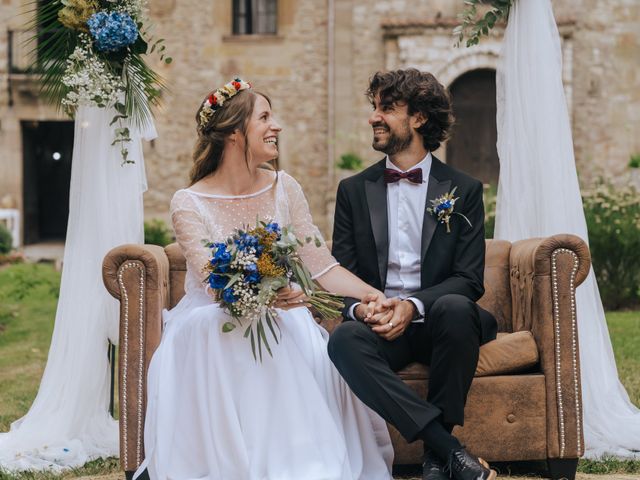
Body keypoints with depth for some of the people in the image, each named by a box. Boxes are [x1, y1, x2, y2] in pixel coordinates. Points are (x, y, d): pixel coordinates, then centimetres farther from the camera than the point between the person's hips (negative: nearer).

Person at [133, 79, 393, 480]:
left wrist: (377, 297, -18)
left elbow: (322, 266, -1)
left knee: (310, 351, -30)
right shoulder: (190, 204, -8)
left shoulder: (283, 188, 3)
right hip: (211, 324, -2)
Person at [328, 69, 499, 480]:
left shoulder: (464, 190, 6)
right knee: (344, 339, -33)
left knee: (455, 307, -36)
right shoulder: (354, 191, 13)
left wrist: (413, 306, -20)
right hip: (378, 323, 1)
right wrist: (359, 308, -15)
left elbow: (470, 280, -1)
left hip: (437, 321, -1)